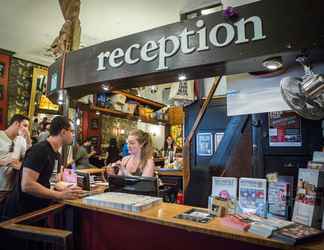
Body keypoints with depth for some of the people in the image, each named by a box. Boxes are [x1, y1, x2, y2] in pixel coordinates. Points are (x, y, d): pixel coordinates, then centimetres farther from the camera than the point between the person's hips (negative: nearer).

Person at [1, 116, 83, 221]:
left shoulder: (57, 154, 8)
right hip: (20, 213, -8)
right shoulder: (39, 150, -22)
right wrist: (61, 195, -28)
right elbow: (27, 185, -30)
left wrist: (64, 190, -5)